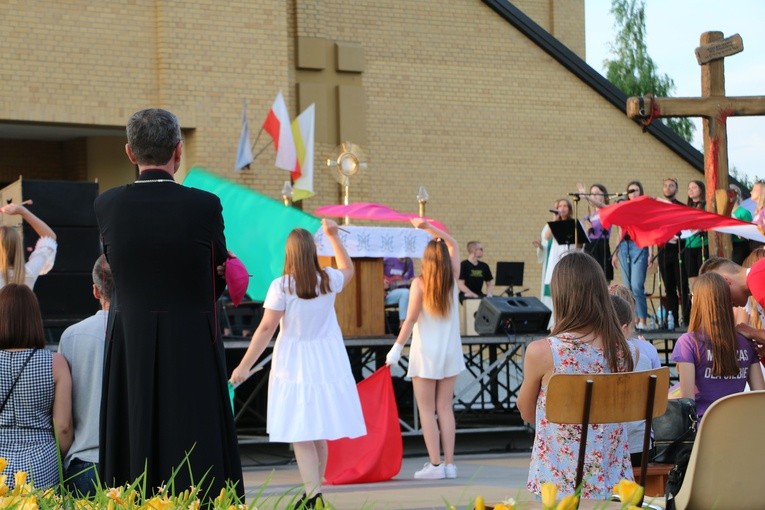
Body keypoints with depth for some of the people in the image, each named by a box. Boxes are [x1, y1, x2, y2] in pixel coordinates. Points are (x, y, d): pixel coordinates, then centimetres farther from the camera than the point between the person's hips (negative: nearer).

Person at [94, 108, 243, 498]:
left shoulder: (107, 205, -2)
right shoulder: (205, 206, -10)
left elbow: (116, 268, 10)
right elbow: (219, 279, 3)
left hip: (129, 350, 3)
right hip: (192, 349, -3)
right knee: (197, 464, 2)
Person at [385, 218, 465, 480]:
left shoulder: (419, 283, -10)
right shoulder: (452, 279, 1)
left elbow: (411, 319, -13)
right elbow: (453, 244, 16)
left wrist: (397, 347, -7)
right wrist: (428, 227, 17)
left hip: (426, 352, -4)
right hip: (450, 351, 4)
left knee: (426, 410, 1)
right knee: (445, 408, 9)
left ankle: (435, 464, -3)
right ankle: (449, 463, 7)